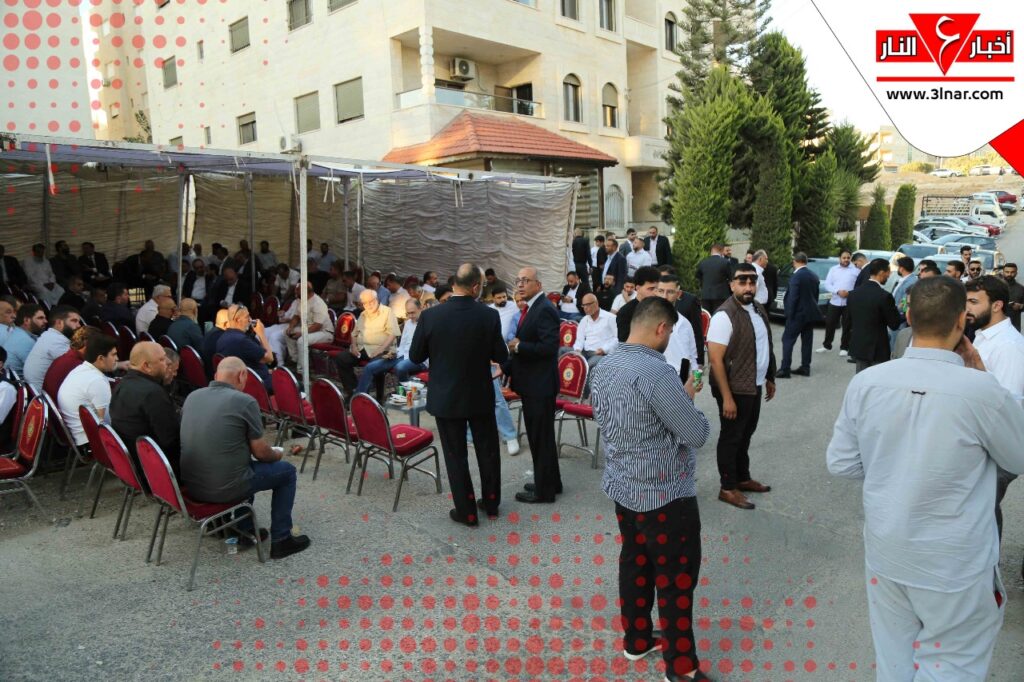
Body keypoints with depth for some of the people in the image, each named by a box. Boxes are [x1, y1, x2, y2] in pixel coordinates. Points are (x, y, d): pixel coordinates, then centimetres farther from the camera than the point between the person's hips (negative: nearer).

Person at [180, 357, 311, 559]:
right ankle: (280, 540, 16)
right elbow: (260, 452, -8)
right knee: (286, 471, 14)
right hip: (225, 489, -7)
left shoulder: (192, 396, 5)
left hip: (191, 486, 7)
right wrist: (276, 455, 16)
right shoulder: (245, 401, -14)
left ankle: (244, 528, 37)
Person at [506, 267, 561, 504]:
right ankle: (549, 482, 32)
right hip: (531, 384, 10)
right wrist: (507, 367, 9)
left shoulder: (544, 309, -17)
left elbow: (549, 346, -26)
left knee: (541, 438, 1)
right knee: (538, 436, 19)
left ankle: (544, 490, 13)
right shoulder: (531, 308, 13)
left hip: (540, 385, -10)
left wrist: (518, 346, -18)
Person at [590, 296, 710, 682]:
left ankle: (636, 640, 37)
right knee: (676, 579, 6)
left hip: (622, 487, 8)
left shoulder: (602, 369, 2)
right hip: (664, 495, -8)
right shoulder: (656, 372, -25)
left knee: (634, 564, 21)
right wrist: (689, 402, 0)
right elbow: (697, 435, -20)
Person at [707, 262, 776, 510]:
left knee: (745, 435, 21)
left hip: (755, 386, 8)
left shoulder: (759, 309, 6)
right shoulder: (725, 315, -21)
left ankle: (743, 478, 37)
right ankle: (728, 488, 19)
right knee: (731, 437, 5)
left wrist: (769, 379, 18)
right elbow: (715, 360, -22)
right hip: (735, 389, -8)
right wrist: (727, 397, -23)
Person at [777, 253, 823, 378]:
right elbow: (816, 296, 13)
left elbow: (793, 297, -18)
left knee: (788, 340, -4)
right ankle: (805, 367, 15)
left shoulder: (796, 276, -16)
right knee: (807, 341, 11)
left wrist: (789, 314, -12)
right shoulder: (814, 276, 9)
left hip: (798, 313, -8)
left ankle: (785, 369, -8)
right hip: (811, 313, 8)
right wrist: (812, 309, 17)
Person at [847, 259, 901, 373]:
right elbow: (894, 324, -11)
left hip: (858, 347, 6)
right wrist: (895, 309, 4)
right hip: (878, 349, -6)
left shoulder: (854, 293, 2)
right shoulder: (884, 296, -18)